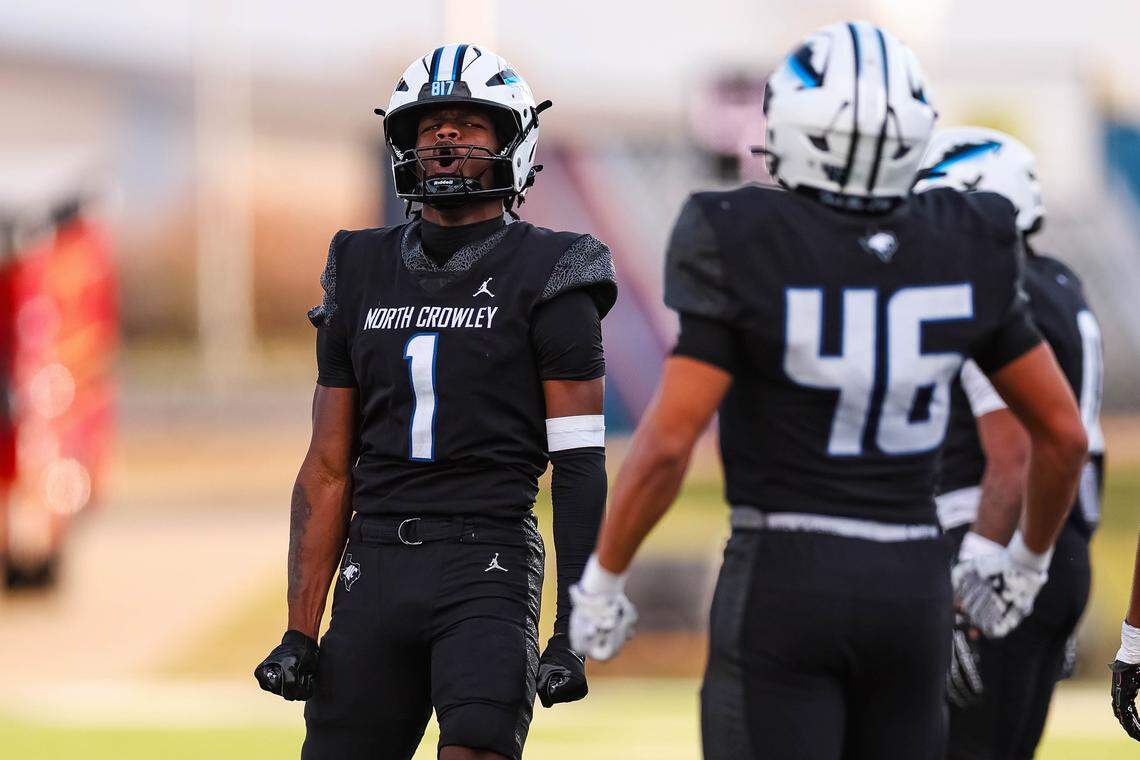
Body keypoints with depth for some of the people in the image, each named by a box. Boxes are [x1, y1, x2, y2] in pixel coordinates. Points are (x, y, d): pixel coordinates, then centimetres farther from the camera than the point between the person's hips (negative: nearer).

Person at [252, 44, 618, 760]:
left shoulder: (544, 279, 0)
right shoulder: (364, 273, 14)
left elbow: (580, 466, -4)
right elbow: (329, 468, 15)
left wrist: (574, 631, -11)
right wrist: (300, 632, 9)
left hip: (488, 567, -5)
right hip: (375, 568, 5)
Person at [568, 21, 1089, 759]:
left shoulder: (744, 247, -13)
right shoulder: (963, 251, 0)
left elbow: (668, 442, -17)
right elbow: (1064, 430, 6)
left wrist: (602, 581, -3)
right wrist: (1031, 557, 24)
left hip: (781, 588, -4)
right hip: (911, 586, 4)